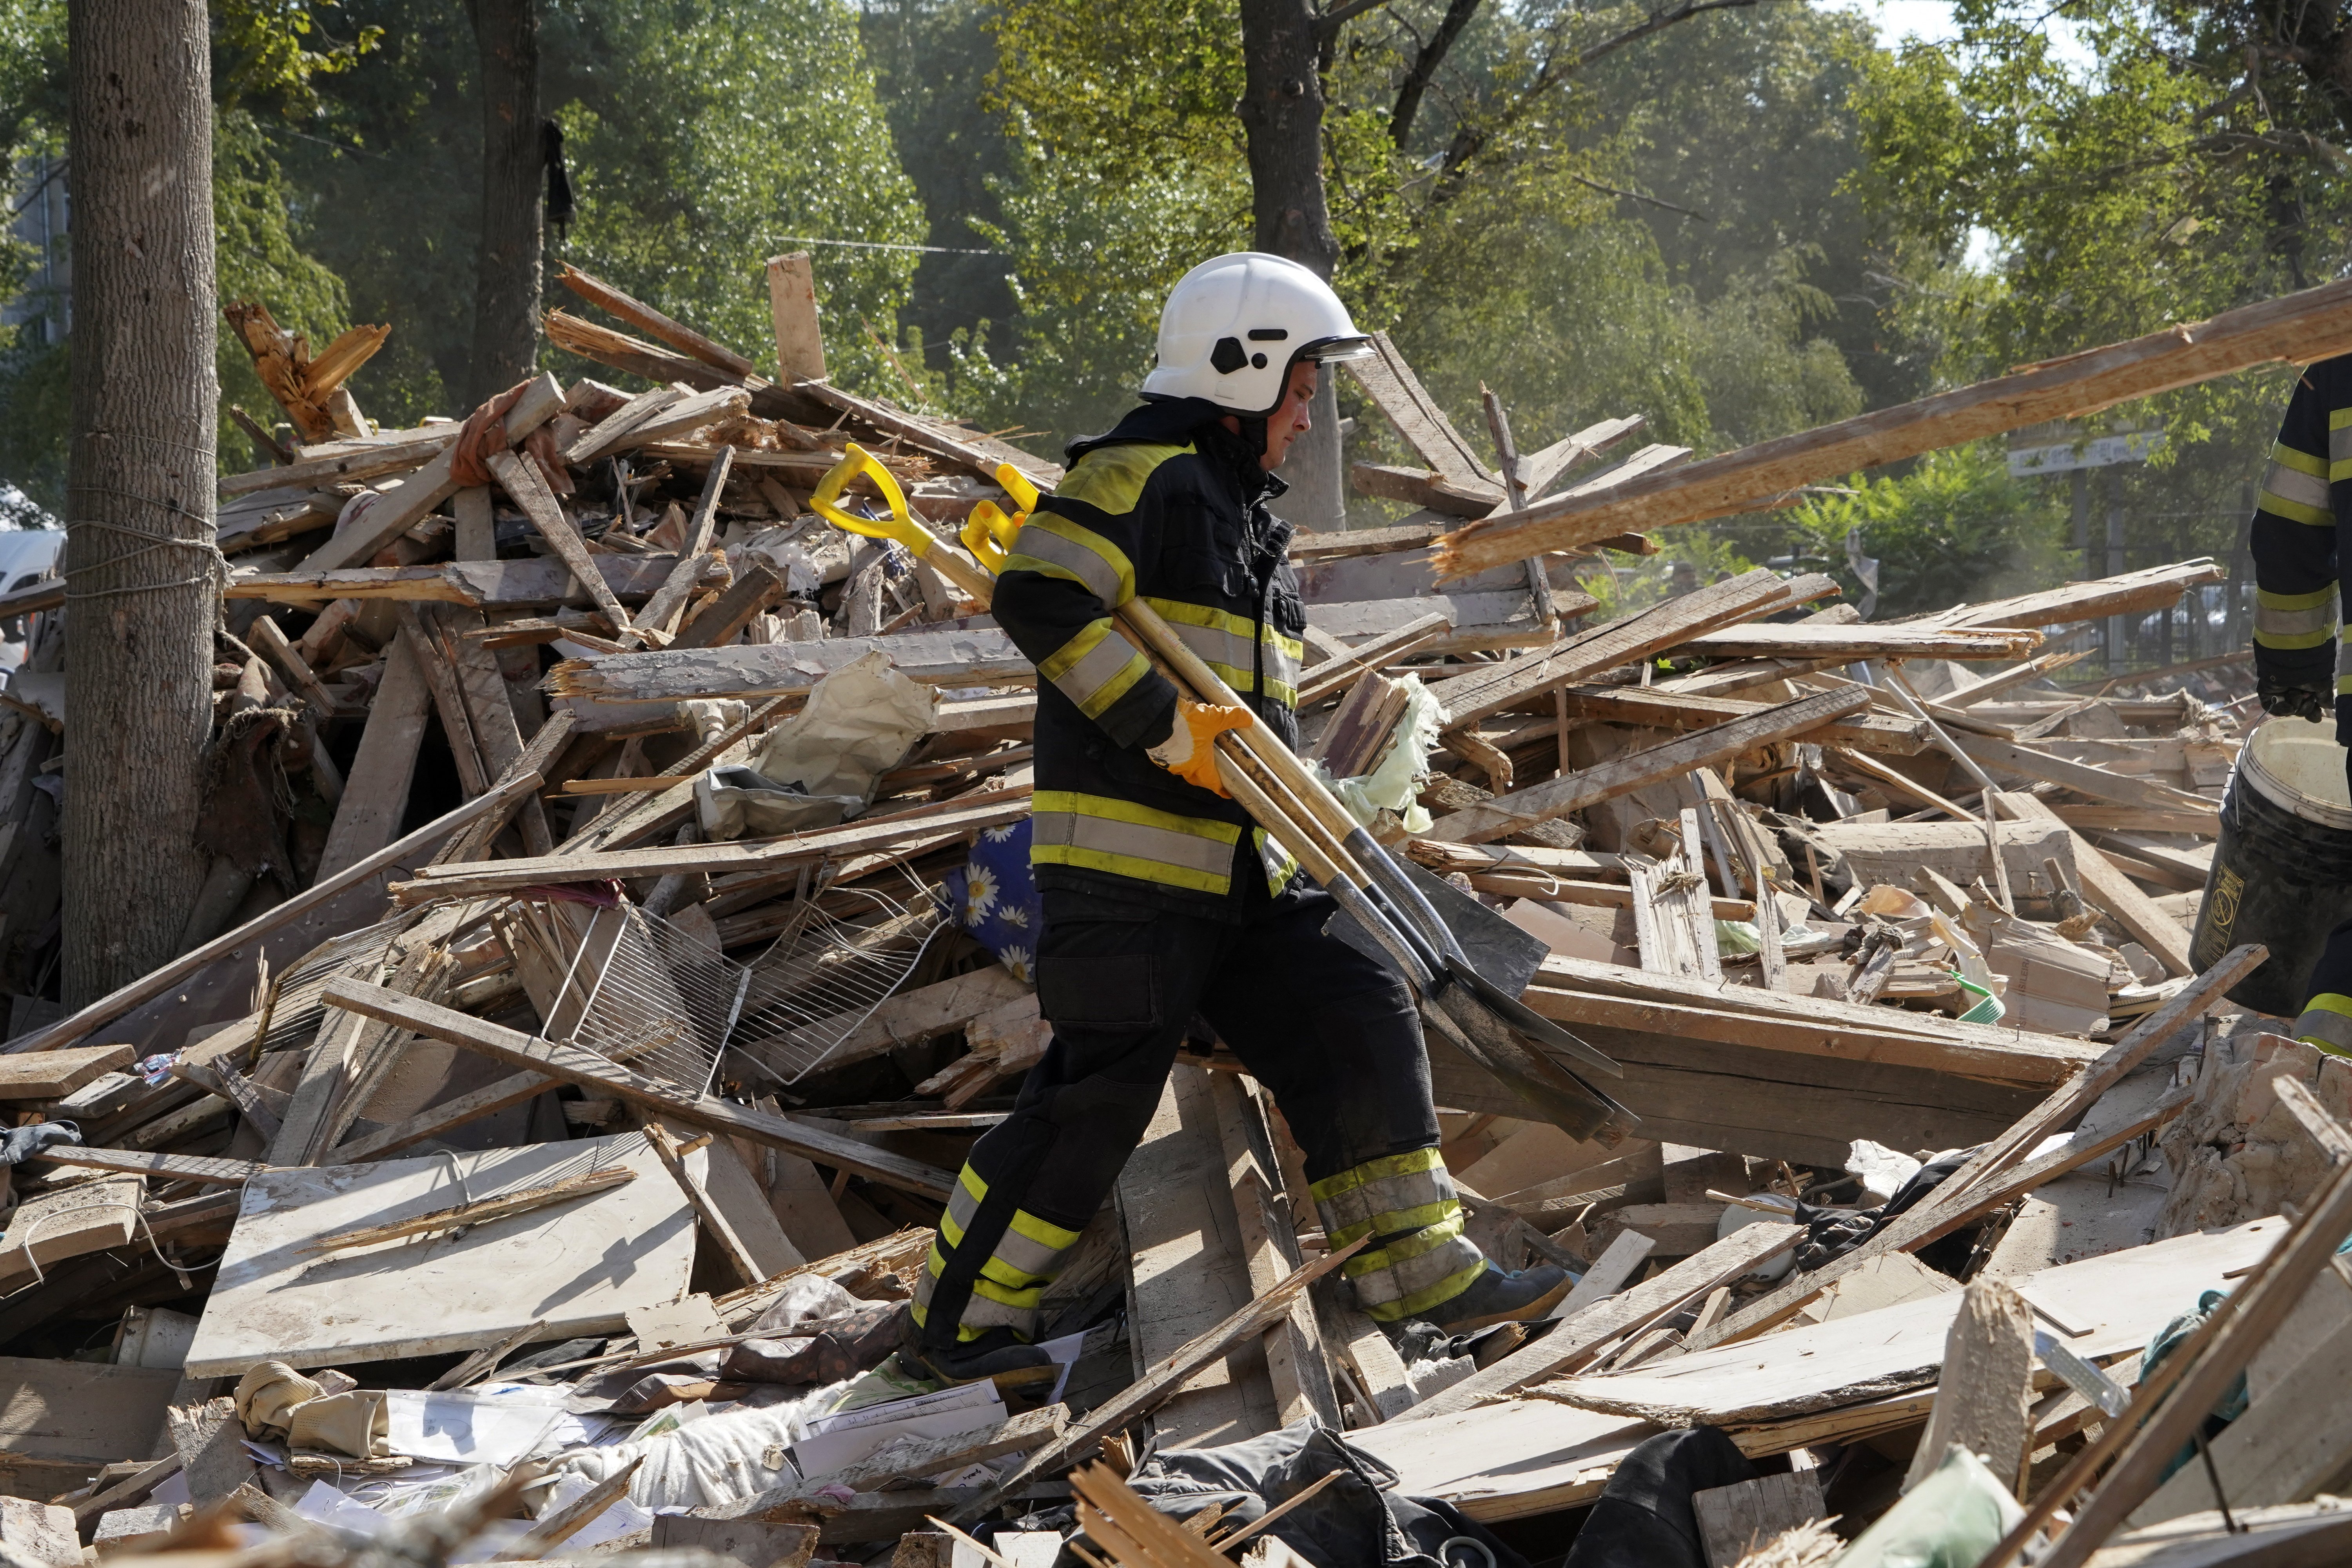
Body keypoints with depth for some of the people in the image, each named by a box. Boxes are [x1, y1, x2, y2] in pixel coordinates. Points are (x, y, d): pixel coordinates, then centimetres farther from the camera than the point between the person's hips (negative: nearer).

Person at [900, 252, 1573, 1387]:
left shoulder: (1247, 517, 23)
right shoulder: (1141, 475, -8)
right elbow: (1039, 600, -22)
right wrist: (1167, 727, -23)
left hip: (1240, 871, 9)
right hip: (1126, 861, -9)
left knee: (1356, 1025, 4)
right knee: (1100, 1094, -8)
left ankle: (1414, 1269, 11)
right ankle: (957, 1322, 2)